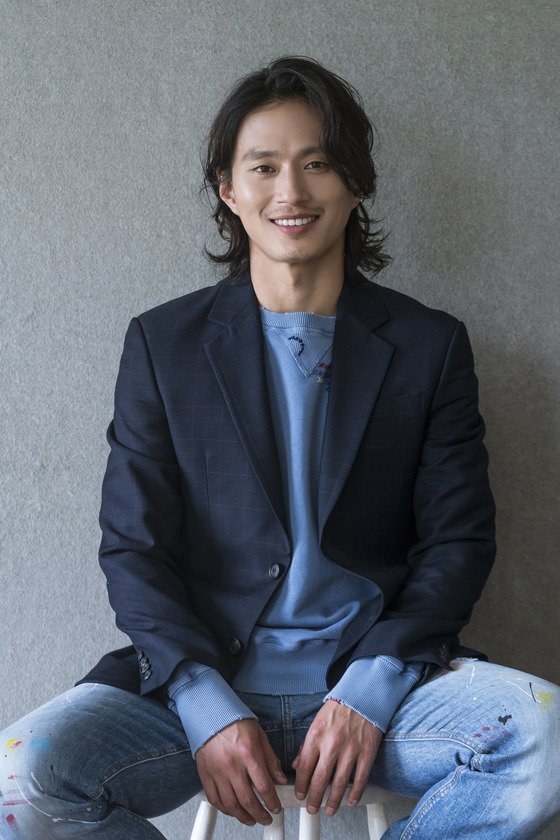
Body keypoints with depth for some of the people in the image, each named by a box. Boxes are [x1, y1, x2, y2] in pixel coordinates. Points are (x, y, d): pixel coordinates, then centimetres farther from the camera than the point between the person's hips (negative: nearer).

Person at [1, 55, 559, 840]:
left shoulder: (430, 346, 8)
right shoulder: (162, 343, 7)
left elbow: (459, 541, 4)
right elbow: (133, 546, 2)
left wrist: (368, 693, -12)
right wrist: (209, 710, -12)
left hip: (380, 679, 1)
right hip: (202, 681, 0)